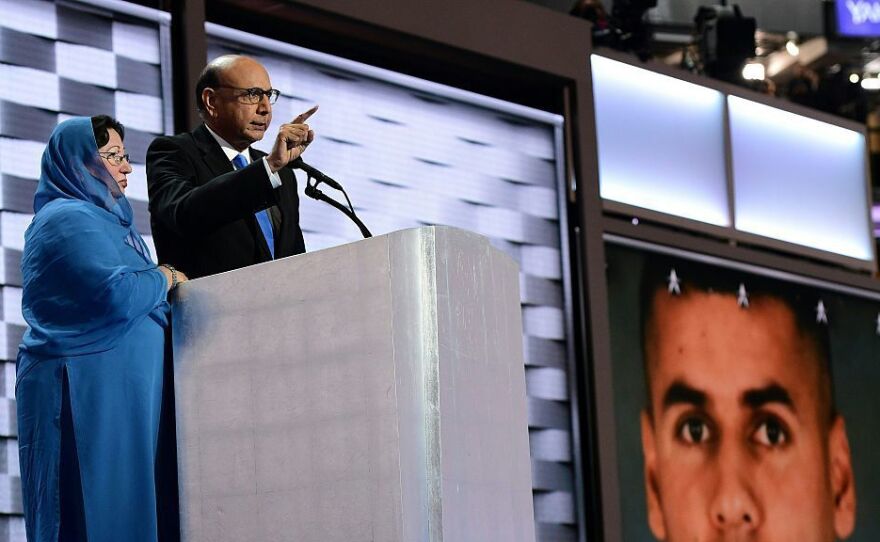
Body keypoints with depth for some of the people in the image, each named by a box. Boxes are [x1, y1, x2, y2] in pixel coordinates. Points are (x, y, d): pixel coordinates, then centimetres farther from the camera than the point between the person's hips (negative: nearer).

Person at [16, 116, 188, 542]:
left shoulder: (102, 217, 20)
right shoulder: (70, 219, -11)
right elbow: (116, 294, -22)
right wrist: (165, 277, -6)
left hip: (115, 390, 10)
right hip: (87, 390, -10)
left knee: (123, 507, 7)